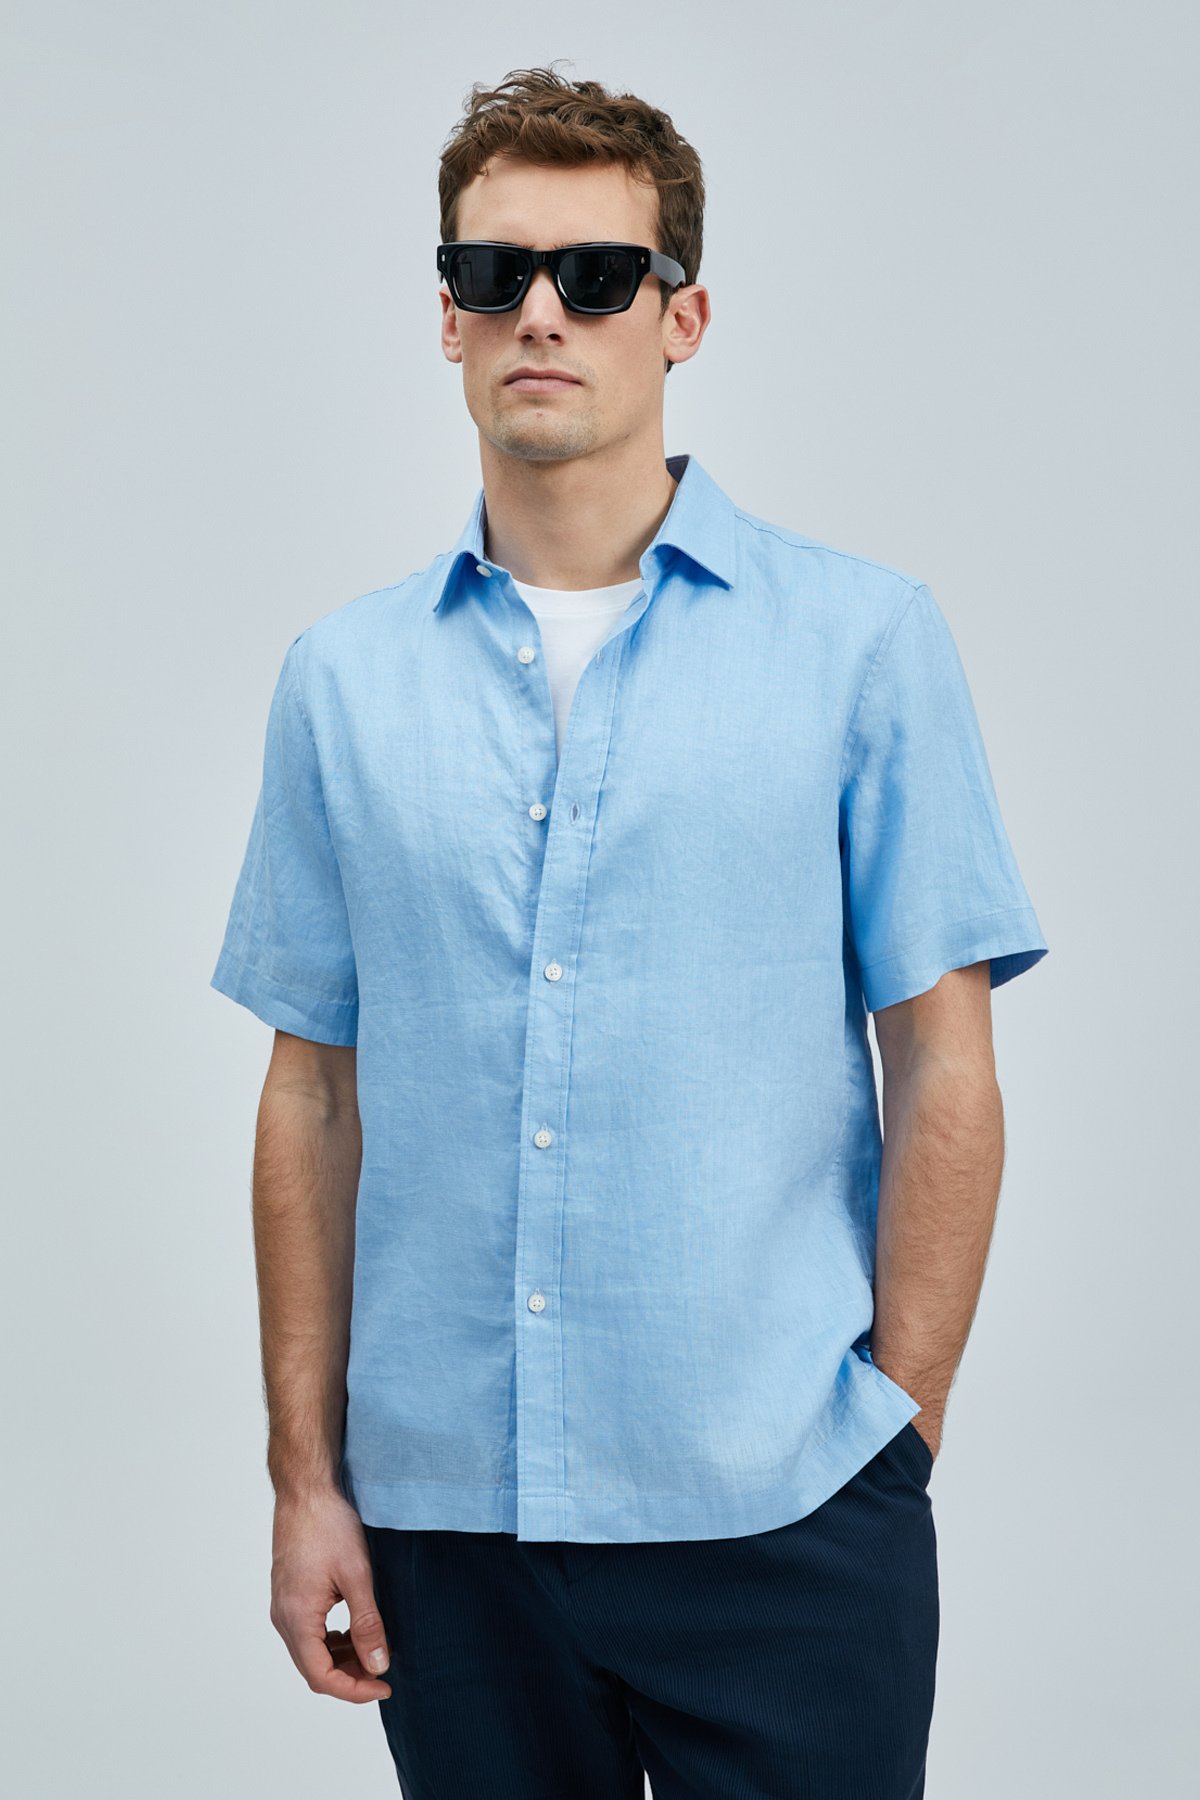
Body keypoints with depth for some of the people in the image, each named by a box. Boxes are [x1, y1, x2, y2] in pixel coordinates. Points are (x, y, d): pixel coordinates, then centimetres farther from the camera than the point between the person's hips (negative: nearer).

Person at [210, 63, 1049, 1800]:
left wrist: (895, 1433, -5)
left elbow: (943, 1075, -1)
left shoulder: (866, 639, -1)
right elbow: (313, 1092, 7)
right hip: (442, 1511, 2)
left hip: (775, 1512, -2)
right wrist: (307, 1473, 4)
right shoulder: (343, 677, 6)